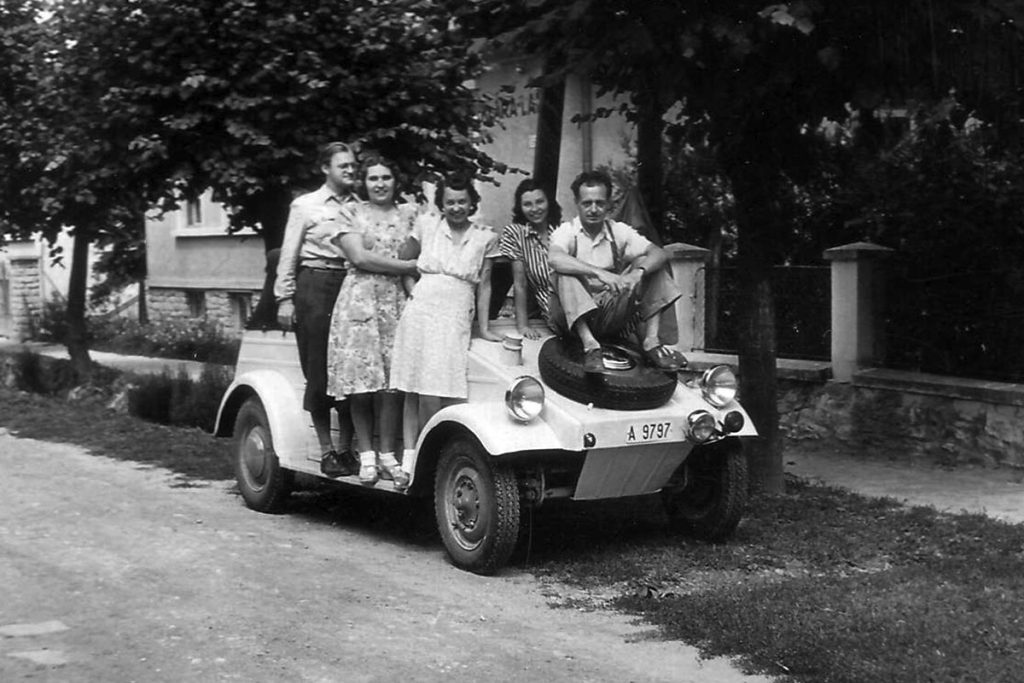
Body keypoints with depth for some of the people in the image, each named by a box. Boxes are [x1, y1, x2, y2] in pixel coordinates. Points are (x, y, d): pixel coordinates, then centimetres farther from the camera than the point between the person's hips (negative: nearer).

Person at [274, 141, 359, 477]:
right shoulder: (305, 206, 6)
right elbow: (289, 255, 4)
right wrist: (285, 298, -3)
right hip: (316, 286, -3)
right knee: (319, 371, -1)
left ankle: (346, 447, 11)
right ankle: (326, 451, 6)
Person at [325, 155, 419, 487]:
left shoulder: (410, 213, 16)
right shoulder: (351, 214, 7)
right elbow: (359, 257, -6)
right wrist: (409, 266, -6)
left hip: (398, 301, 2)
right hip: (359, 299, -2)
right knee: (360, 382, -5)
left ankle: (387, 454, 5)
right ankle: (366, 455, 6)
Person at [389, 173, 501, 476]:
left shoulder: (485, 237, 9)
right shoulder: (426, 224, 8)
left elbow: (484, 285, 12)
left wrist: (483, 328, 10)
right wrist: (414, 294, 8)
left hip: (457, 320, -1)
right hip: (419, 313, 1)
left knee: (447, 395, -12)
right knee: (414, 391, 0)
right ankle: (409, 457, 6)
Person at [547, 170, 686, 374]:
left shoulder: (618, 231, 4)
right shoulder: (566, 232, -6)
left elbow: (659, 253, -9)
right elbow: (554, 259, -30)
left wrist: (637, 273, -30)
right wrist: (599, 272, -40)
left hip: (609, 316, 4)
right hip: (572, 316, -3)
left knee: (648, 264, -8)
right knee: (567, 273, -30)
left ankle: (651, 341, -18)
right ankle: (589, 345, -38)